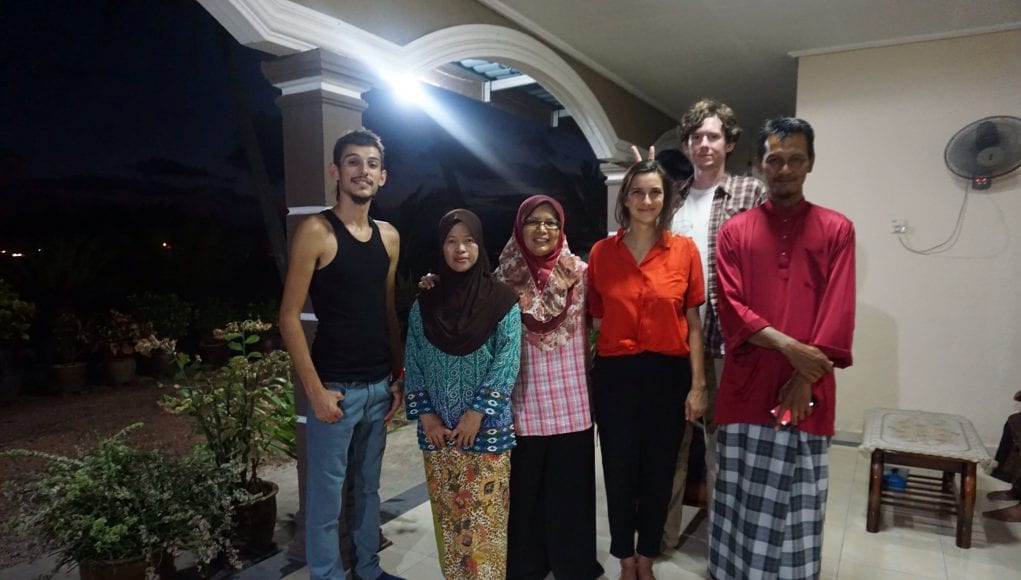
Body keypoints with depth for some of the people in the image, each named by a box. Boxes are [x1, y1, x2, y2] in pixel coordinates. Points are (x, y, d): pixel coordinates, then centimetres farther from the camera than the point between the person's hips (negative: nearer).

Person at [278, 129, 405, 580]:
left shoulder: (389, 237, 7)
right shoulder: (316, 232, -10)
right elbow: (289, 317, -11)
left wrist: (399, 375, 9)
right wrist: (315, 390, -14)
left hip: (379, 385, 6)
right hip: (336, 387, -6)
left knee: (368, 486, 19)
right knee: (326, 497, 5)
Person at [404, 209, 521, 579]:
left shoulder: (502, 301, -4)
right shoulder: (424, 304, 4)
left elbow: (507, 362, -9)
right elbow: (413, 365, 5)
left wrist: (477, 412, -14)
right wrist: (426, 415, -4)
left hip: (488, 428, -2)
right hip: (438, 429, 3)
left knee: (485, 516, 3)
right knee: (448, 515, 13)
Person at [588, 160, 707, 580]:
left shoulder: (685, 250, -1)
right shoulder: (601, 252, 0)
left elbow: (693, 323, 0)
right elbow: (596, 319, 7)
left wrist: (698, 385, -3)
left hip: (668, 374, 0)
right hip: (615, 374, 0)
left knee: (659, 472, 12)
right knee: (619, 471, 10)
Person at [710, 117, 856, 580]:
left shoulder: (837, 230, 6)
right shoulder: (734, 231, 7)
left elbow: (839, 312, -2)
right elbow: (731, 307, -3)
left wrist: (806, 378, -12)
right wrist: (787, 345, -15)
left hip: (807, 391, 0)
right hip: (747, 387, 1)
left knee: (797, 507, 8)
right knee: (743, 501, 9)